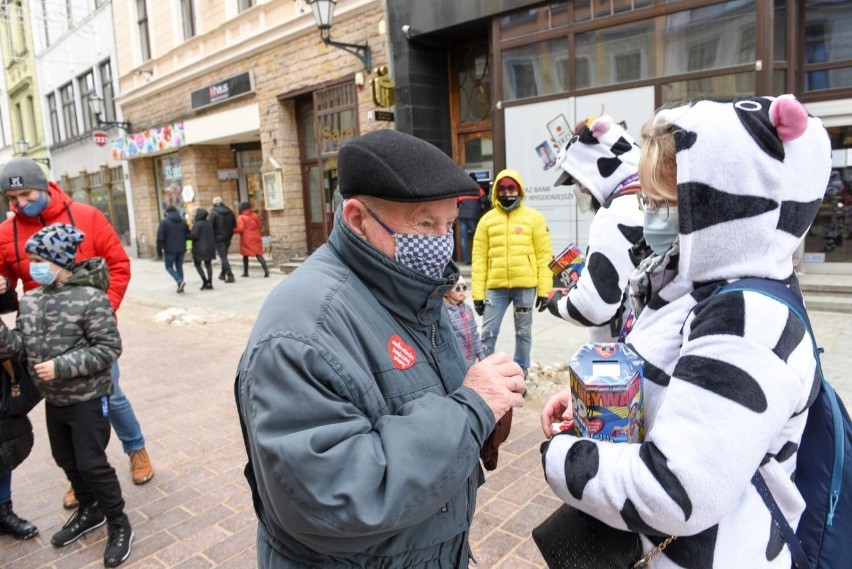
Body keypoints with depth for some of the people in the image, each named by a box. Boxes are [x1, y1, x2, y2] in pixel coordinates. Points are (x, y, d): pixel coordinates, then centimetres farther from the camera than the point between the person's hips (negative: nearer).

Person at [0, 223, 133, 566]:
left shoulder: (91, 298, -20)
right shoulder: (30, 301, 2)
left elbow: (109, 349, -21)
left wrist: (62, 366, -25)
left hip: (87, 400, -7)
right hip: (53, 400, 7)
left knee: (92, 464, 0)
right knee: (67, 460, 20)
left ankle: (119, 525, 18)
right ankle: (89, 511, 42)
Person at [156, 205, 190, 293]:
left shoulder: (164, 222, -7)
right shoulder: (183, 221, 7)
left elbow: (160, 237, -11)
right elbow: (188, 235, 10)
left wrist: (159, 250, -5)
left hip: (170, 250, -4)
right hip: (181, 249, 4)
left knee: (169, 267, 7)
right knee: (179, 267, 12)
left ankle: (180, 281, -14)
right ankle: (180, 287, 11)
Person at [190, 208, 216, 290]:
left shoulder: (197, 224, -14)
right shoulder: (209, 223, 6)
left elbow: (194, 236, -18)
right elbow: (212, 235, 10)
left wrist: (189, 231, -2)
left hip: (200, 247, -6)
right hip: (210, 247, 6)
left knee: (197, 264, 6)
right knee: (208, 264, 8)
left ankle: (205, 282, -4)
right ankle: (209, 283, 5)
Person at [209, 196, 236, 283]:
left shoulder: (213, 213, -11)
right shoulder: (229, 212, 6)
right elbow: (234, 225, 9)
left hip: (218, 238, -6)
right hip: (228, 238, 6)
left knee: (223, 257, -5)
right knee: (224, 256, 19)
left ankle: (230, 275, -13)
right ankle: (223, 274, 29)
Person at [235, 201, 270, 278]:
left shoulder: (241, 217, -8)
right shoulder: (255, 215, 7)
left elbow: (240, 229, -16)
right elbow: (260, 226, 10)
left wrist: (233, 231, 0)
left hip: (246, 239, -3)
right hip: (256, 238, 3)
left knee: (245, 256, 12)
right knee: (258, 254, 1)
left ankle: (246, 272, 18)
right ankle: (266, 270, -15)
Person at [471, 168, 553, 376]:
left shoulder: (534, 217, 4)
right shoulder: (487, 219, 7)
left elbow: (544, 255, 1)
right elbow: (479, 259, 5)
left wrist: (544, 289, -5)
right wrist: (478, 293, -1)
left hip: (525, 286, -1)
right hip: (495, 286, 1)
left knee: (523, 332, 11)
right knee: (488, 332, 3)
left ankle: (520, 373, 26)